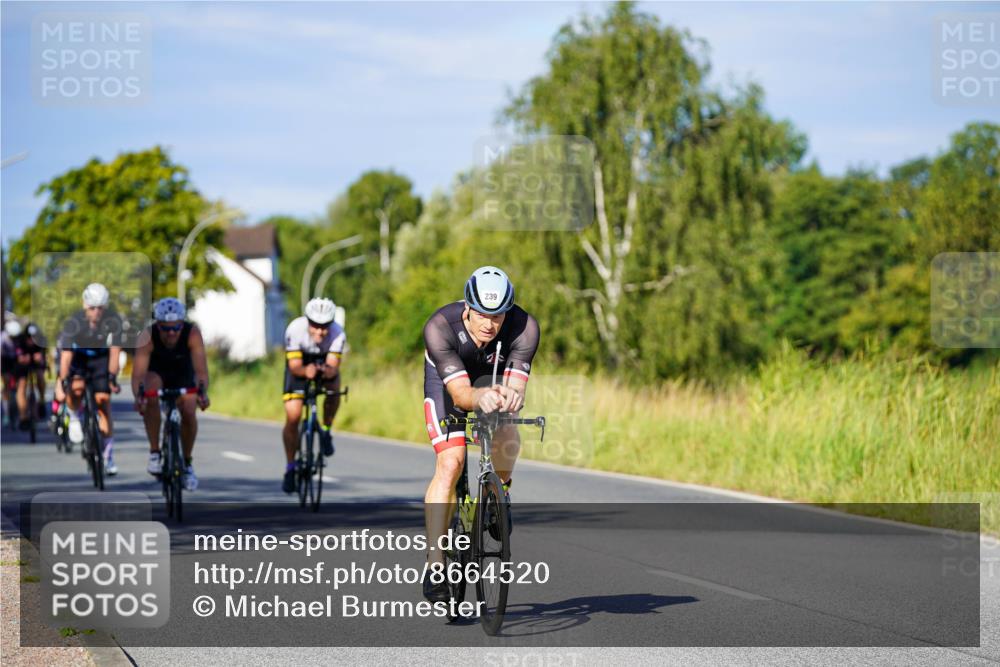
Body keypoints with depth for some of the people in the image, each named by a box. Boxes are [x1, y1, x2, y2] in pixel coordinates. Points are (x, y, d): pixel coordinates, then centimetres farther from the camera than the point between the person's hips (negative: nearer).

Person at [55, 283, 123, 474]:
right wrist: (62, 383, -38)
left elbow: (114, 351, -24)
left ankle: (108, 453, -1)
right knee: (76, 389, -32)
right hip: (77, 357, -1)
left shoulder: (113, 321, -27)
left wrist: (112, 378, -28)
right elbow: (66, 355, -33)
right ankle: (75, 417, 2)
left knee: (103, 401, -9)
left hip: (101, 358, 1)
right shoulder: (74, 322, -31)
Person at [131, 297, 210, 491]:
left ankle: (187, 463, 5)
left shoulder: (192, 334, -33)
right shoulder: (148, 337, -34)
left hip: (183, 375, 1)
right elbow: (138, 373, -41)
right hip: (157, 373, -1)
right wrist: (138, 396, -61)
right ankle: (155, 452, -19)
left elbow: (201, 368, -42)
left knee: (189, 413, -19)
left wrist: (202, 392, -61)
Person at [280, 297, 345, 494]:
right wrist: (305, 371, -58)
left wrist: (327, 370, -60)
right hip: (299, 366, -2)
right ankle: (290, 467, 3)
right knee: (293, 417, -12)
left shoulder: (337, 334, -31)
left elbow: (333, 365, -36)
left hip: (324, 363, 2)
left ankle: (325, 431, -4)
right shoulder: (295, 330, -35)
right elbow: (294, 366, -35)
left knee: (334, 386, -31)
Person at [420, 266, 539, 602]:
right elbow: (459, 392, -43)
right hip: (447, 378, -2)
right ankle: (434, 565, -19)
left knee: (508, 439, -27)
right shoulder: (440, 326, -37)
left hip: (495, 376, 2)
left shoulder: (524, 327, -33)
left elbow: (517, 385, -40)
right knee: (450, 463, -21)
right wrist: (480, 398, -65)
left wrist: (511, 395, -64)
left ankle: (498, 491, 8)